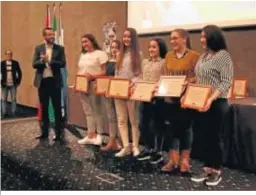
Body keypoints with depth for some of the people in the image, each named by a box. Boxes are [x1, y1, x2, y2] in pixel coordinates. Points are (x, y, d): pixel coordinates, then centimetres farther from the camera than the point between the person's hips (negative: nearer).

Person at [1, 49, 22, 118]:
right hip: (5, 85, 1)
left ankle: (13, 113, 11)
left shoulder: (15, 63, 2)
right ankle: (4, 113, 12)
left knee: (13, 99, 4)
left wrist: (18, 82, 0)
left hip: (13, 85, 0)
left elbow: (19, 73, 6)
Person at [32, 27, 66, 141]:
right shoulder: (38, 48, 6)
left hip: (55, 81, -2)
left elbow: (63, 64, -9)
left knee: (57, 108, 1)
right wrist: (42, 61, -21)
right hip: (42, 81, 2)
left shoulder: (60, 48, 1)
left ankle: (58, 133, 7)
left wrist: (49, 61, -19)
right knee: (44, 108, 11)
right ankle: (44, 132, 21)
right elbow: (34, 64, -2)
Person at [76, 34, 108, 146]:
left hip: (94, 85, -7)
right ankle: (91, 136, 15)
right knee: (88, 112, 9)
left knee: (97, 111, 0)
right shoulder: (83, 55, 19)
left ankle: (98, 136, 10)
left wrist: (92, 76, -23)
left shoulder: (100, 54, -4)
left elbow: (105, 71, -11)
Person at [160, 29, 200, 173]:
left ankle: (184, 160, 18)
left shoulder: (194, 56, -6)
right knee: (172, 128, 9)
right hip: (170, 98, 5)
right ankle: (173, 160, 18)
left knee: (185, 128, 6)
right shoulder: (169, 55, 10)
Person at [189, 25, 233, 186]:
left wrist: (211, 99, -28)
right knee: (205, 136, 11)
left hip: (216, 104, -7)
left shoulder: (223, 55, -10)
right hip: (201, 103, 7)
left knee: (215, 136, 3)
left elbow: (226, 82, -17)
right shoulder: (203, 56, 13)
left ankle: (217, 170, 17)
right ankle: (207, 168, 22)